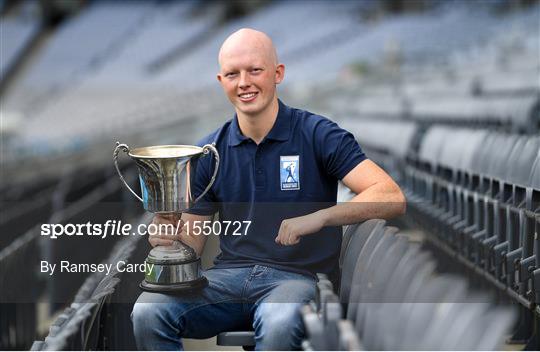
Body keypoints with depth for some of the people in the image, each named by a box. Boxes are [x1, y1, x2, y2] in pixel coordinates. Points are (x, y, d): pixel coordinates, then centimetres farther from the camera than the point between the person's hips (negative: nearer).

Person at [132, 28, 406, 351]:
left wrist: (320, 217, -29)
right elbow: (193, 243, 11)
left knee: (279, 323, -39)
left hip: (300, 276, -4)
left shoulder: (317, 135, -3)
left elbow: (392, 198, -14)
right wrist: (170, 235, -14)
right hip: (229, 274, 4)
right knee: (148, 311, -24)